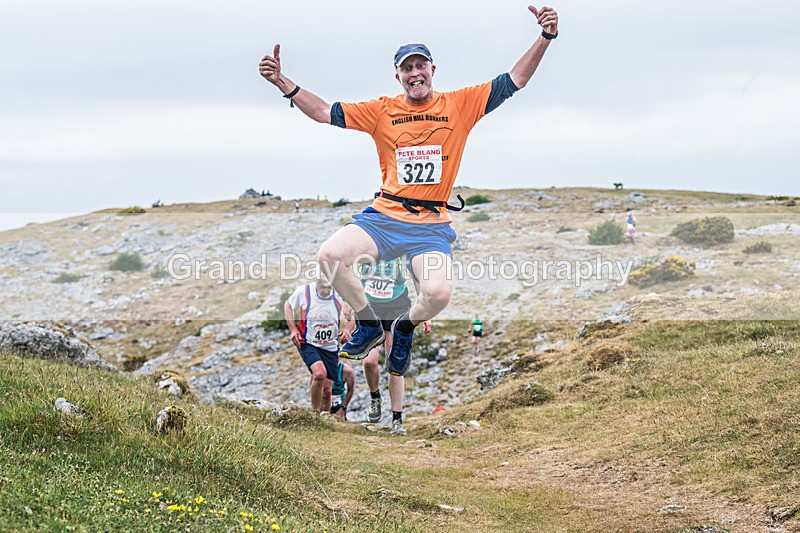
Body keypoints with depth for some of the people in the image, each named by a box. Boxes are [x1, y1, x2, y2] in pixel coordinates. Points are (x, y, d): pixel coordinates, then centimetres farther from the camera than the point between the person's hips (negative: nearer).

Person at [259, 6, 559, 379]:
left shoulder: (460, 105, 5)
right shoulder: (382, 110, 7)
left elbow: (515, 80, 2)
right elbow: (324, 113, 7)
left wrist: (545, 38, -11)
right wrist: (282, 82, -4)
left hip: (432, 225, -1)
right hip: (384, 217, 2)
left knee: (439, 294, -27)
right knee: (329, 256, -24)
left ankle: (406, 329, 13)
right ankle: (369, 326, 4)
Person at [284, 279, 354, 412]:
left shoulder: (340, 295, -8)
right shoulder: (303, 291, -12)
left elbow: (352, 317, 8)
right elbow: (288, 305, 7)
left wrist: (347, 329, -13)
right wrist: (293, 329, -5)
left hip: (331, 347, 3)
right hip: (308, 344, -3)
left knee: (327, 390, 4)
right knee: (320, 373, -30)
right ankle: (315, 412, -14)